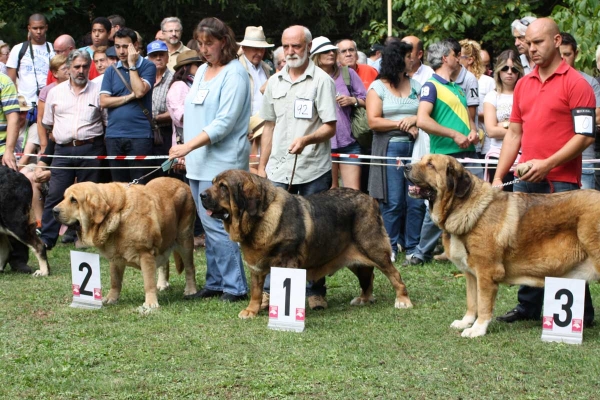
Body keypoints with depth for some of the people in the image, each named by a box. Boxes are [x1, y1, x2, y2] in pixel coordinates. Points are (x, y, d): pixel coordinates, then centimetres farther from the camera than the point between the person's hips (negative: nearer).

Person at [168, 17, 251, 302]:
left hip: (221, 162, -8)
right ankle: (215, 282, 18)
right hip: (198, 161, 8)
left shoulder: (234, 73, -10)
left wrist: (188, 146, -22)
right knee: (210, 225, 11)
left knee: (215, 225, -9)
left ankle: (235, 286, -3)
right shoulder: (202, 71, 15)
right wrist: (186, 149, 11)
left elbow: (224, 123, -17)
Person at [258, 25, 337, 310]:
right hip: (278, 170, 4)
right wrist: (262, 165, 14)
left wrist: (306, 139, -25)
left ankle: (316, 291, 12)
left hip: (314, 171, -4)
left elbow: (330, 127, -7)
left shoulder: (321, 81, -3)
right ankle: (269, 290, 6)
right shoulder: (274, 82, 12)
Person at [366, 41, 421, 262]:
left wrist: (415, 119, -12)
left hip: (415, 146, 4)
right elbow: (373, 121, -6)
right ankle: (391, 246, 5)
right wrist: (401, 125, -10)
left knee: (416, 201, -1)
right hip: (390, 147, -3)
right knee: (393, 201, -5)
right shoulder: (378, 87, 4)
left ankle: (412, 246, 8)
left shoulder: (415, 85, 16)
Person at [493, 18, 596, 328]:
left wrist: (547, 164, -18)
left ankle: (581, 313, 8)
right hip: (526, 180, 6)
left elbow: (585, 135, -12)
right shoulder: (523, 84, 14)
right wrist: (499, 177, 10)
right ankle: (528, 306, 21)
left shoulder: (575, 83, -6)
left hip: (561, 182, -6)